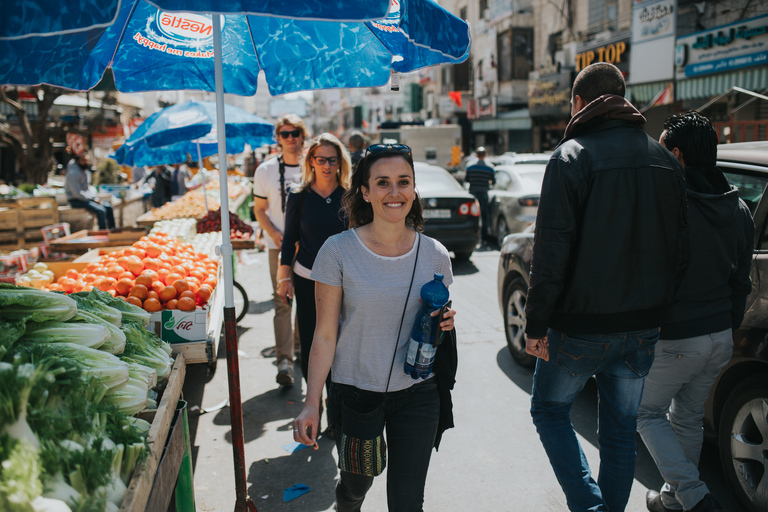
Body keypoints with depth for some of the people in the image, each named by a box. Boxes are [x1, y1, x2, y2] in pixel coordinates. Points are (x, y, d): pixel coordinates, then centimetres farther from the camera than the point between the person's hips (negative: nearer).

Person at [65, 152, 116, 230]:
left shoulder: (85, 171, 11)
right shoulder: (73, 174, -20)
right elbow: (77, 193, -23)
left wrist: (95, 197, 3)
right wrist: (93, 199, -16)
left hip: (86, 198, 10)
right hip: (76, 201, -10)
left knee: (108, 206, 1)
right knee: (101, 210, -26)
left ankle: (112, 230, 7)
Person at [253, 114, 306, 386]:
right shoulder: (266, 170, 4)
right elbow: (259, 210, 6)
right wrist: (276, 236, -10)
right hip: (280, 245, -1)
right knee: (282, 301, -7)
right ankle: (284, 360, -6)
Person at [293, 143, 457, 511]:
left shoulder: (435, 255, -4)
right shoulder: (338, 251, -11)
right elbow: (325, 334, -7)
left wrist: (445, 324, -11)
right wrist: (311, 402, -9)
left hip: (416, 394, 1)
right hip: (352, 393, -1)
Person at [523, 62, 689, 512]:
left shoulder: (572, 157, -12)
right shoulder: (666, 160, 6)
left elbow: (552, 252, -17)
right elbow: (680, 249, 9)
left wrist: (536, 325, -10)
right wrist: (658, 310, 16)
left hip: (582, 326, -5)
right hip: (643, 326, 6)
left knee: (550, 410, 15)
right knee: (621, 431, 18)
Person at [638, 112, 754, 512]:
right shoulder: (739, 210, 5)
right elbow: (741, 283, 11)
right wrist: (727, 330, 20)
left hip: (674, 340, -7)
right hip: (720, 336, 7)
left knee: (647, 413, 12)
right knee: (689, 419, 20)